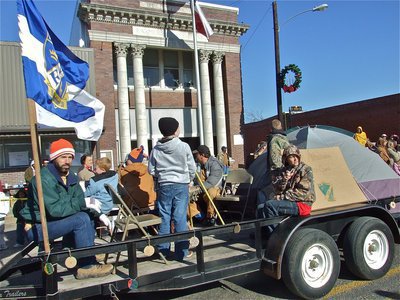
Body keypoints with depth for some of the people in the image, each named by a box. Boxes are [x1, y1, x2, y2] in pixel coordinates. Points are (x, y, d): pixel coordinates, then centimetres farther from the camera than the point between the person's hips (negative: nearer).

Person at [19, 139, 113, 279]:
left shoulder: (70, 177, 4)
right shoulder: (44, 178, -21)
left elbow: (81, 201, 2)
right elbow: (55, 209, -30)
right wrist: (83, 203, -26)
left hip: (54, 221, 8)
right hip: (37, 227, -8)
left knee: (89, 215, -3)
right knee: (81, 219, -24)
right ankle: (87, 266, -17)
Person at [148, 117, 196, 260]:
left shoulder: (156, 149, -2)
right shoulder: (184, 146, -8)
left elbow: (151, 170, 3)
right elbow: (192, 168, -2)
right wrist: (188, 179, 15)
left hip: (163, 186, 2)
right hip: (181, 185, -2)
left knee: (164, 218, 10)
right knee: (180, 218, 2)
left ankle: (163, 250, 17)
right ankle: (181, 251, 8)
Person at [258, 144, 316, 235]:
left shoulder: (306, 170, -5)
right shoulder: (283, 170, 12)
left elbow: (303, 193, -14)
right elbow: (277, 190, 3)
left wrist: (282, 197, -13)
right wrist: (284, 180, -17)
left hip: (302, 204, -6)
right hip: (287, 201, 7)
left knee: (269, 205, -23)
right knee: (261, 208, -8)